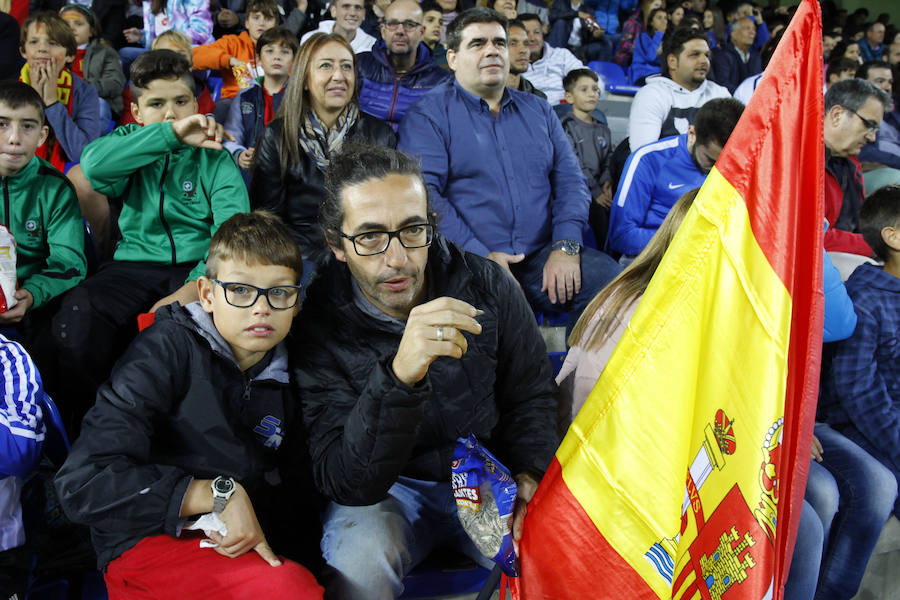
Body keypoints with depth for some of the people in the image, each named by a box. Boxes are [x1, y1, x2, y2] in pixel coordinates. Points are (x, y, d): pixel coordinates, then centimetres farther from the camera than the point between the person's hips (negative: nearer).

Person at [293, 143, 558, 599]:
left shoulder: (487, 286, -10)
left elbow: (531, 396, 5)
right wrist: (399, 376, -44)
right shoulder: (319, 326, -19)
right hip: (385, 490, -2)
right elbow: (345, 483, -27)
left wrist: (531, 473, -16)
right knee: (358, 557, -33)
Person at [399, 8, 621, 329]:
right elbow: (423, 193, -8)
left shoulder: (538, 110, 20)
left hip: (542, 255, 5)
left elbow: (569, 179, 13)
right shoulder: (430, 113, 4)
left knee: (609, 277, -22)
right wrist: (480, 258, -17)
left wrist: (566, 246, -6)